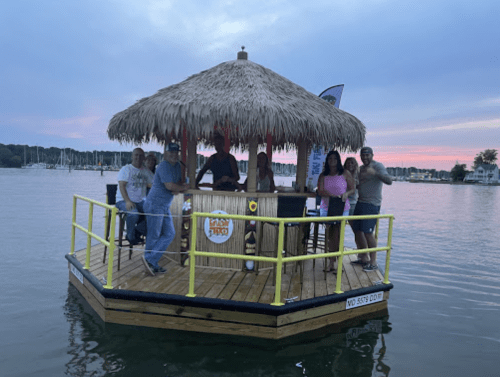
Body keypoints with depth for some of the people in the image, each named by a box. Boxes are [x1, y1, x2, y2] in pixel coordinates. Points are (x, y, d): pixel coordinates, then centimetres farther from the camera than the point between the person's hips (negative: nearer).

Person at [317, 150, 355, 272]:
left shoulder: (345, 173, 6)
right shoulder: (323, 175, 8)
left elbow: (353, 189, 6)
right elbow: (320, 191, -4)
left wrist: (346, 194, -17)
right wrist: (333, 196, -20)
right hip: (326, 208, 1)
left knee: (337, 235, -2)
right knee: (330, 235, 2)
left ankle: (332, 263, 5)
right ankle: (331, 262, 9)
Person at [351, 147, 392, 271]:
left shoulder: (378, 166, -8)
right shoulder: (361, 168, 18)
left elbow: (389, 181, -24)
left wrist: (375, 173, -38)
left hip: (372, 204, -9)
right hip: (360, 202, 9)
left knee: (367, 232, -11)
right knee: (357, 230, 10)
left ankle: (373, 262, -1)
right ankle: (363, 258, 22)